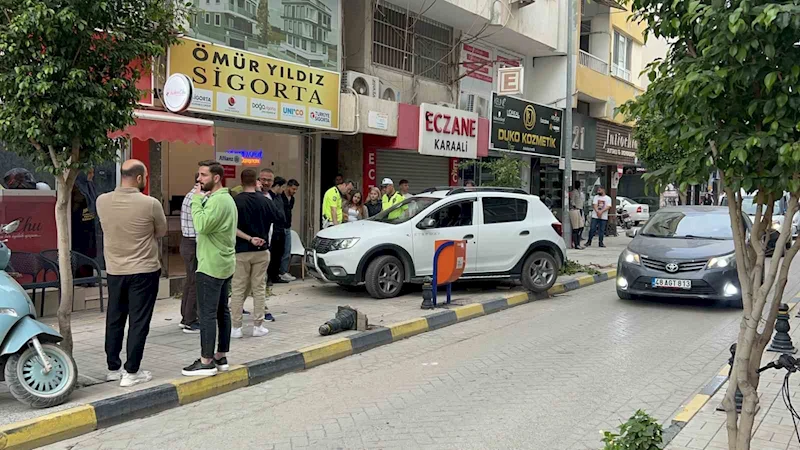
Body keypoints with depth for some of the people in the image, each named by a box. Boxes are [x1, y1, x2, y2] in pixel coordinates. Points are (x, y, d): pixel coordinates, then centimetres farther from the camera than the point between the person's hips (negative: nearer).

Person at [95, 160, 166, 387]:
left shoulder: (102, 201, -4)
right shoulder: (151, 204, -16)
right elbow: (161, 232, -1)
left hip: (114, 270, 5)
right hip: (144, 270, -4)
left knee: (114, 319, 15)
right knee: (139, 321, 4)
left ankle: (113, 368, 25)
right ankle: (131, 372, 8)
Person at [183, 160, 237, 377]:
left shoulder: (217, 200, -17)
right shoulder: (227, 198, 17)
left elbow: (201, 225, -26)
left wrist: (197, 199, -19)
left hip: (211, 266, -11)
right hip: (225, 264, 11)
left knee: (207, 314, -6)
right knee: (222, 311, 12)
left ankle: (206, 361, -1)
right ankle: (221, 357, 19)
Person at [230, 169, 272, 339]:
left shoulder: (235, 201, -8)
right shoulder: (265, 201, 0)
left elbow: (233, 227, -14)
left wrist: (249, 238, -10)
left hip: (241, 251, -2)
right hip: (261, 250, 2)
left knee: (238, 290, 4)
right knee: (259, 289, 8)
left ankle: (236, 327, 6)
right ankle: (258, 326, 10)